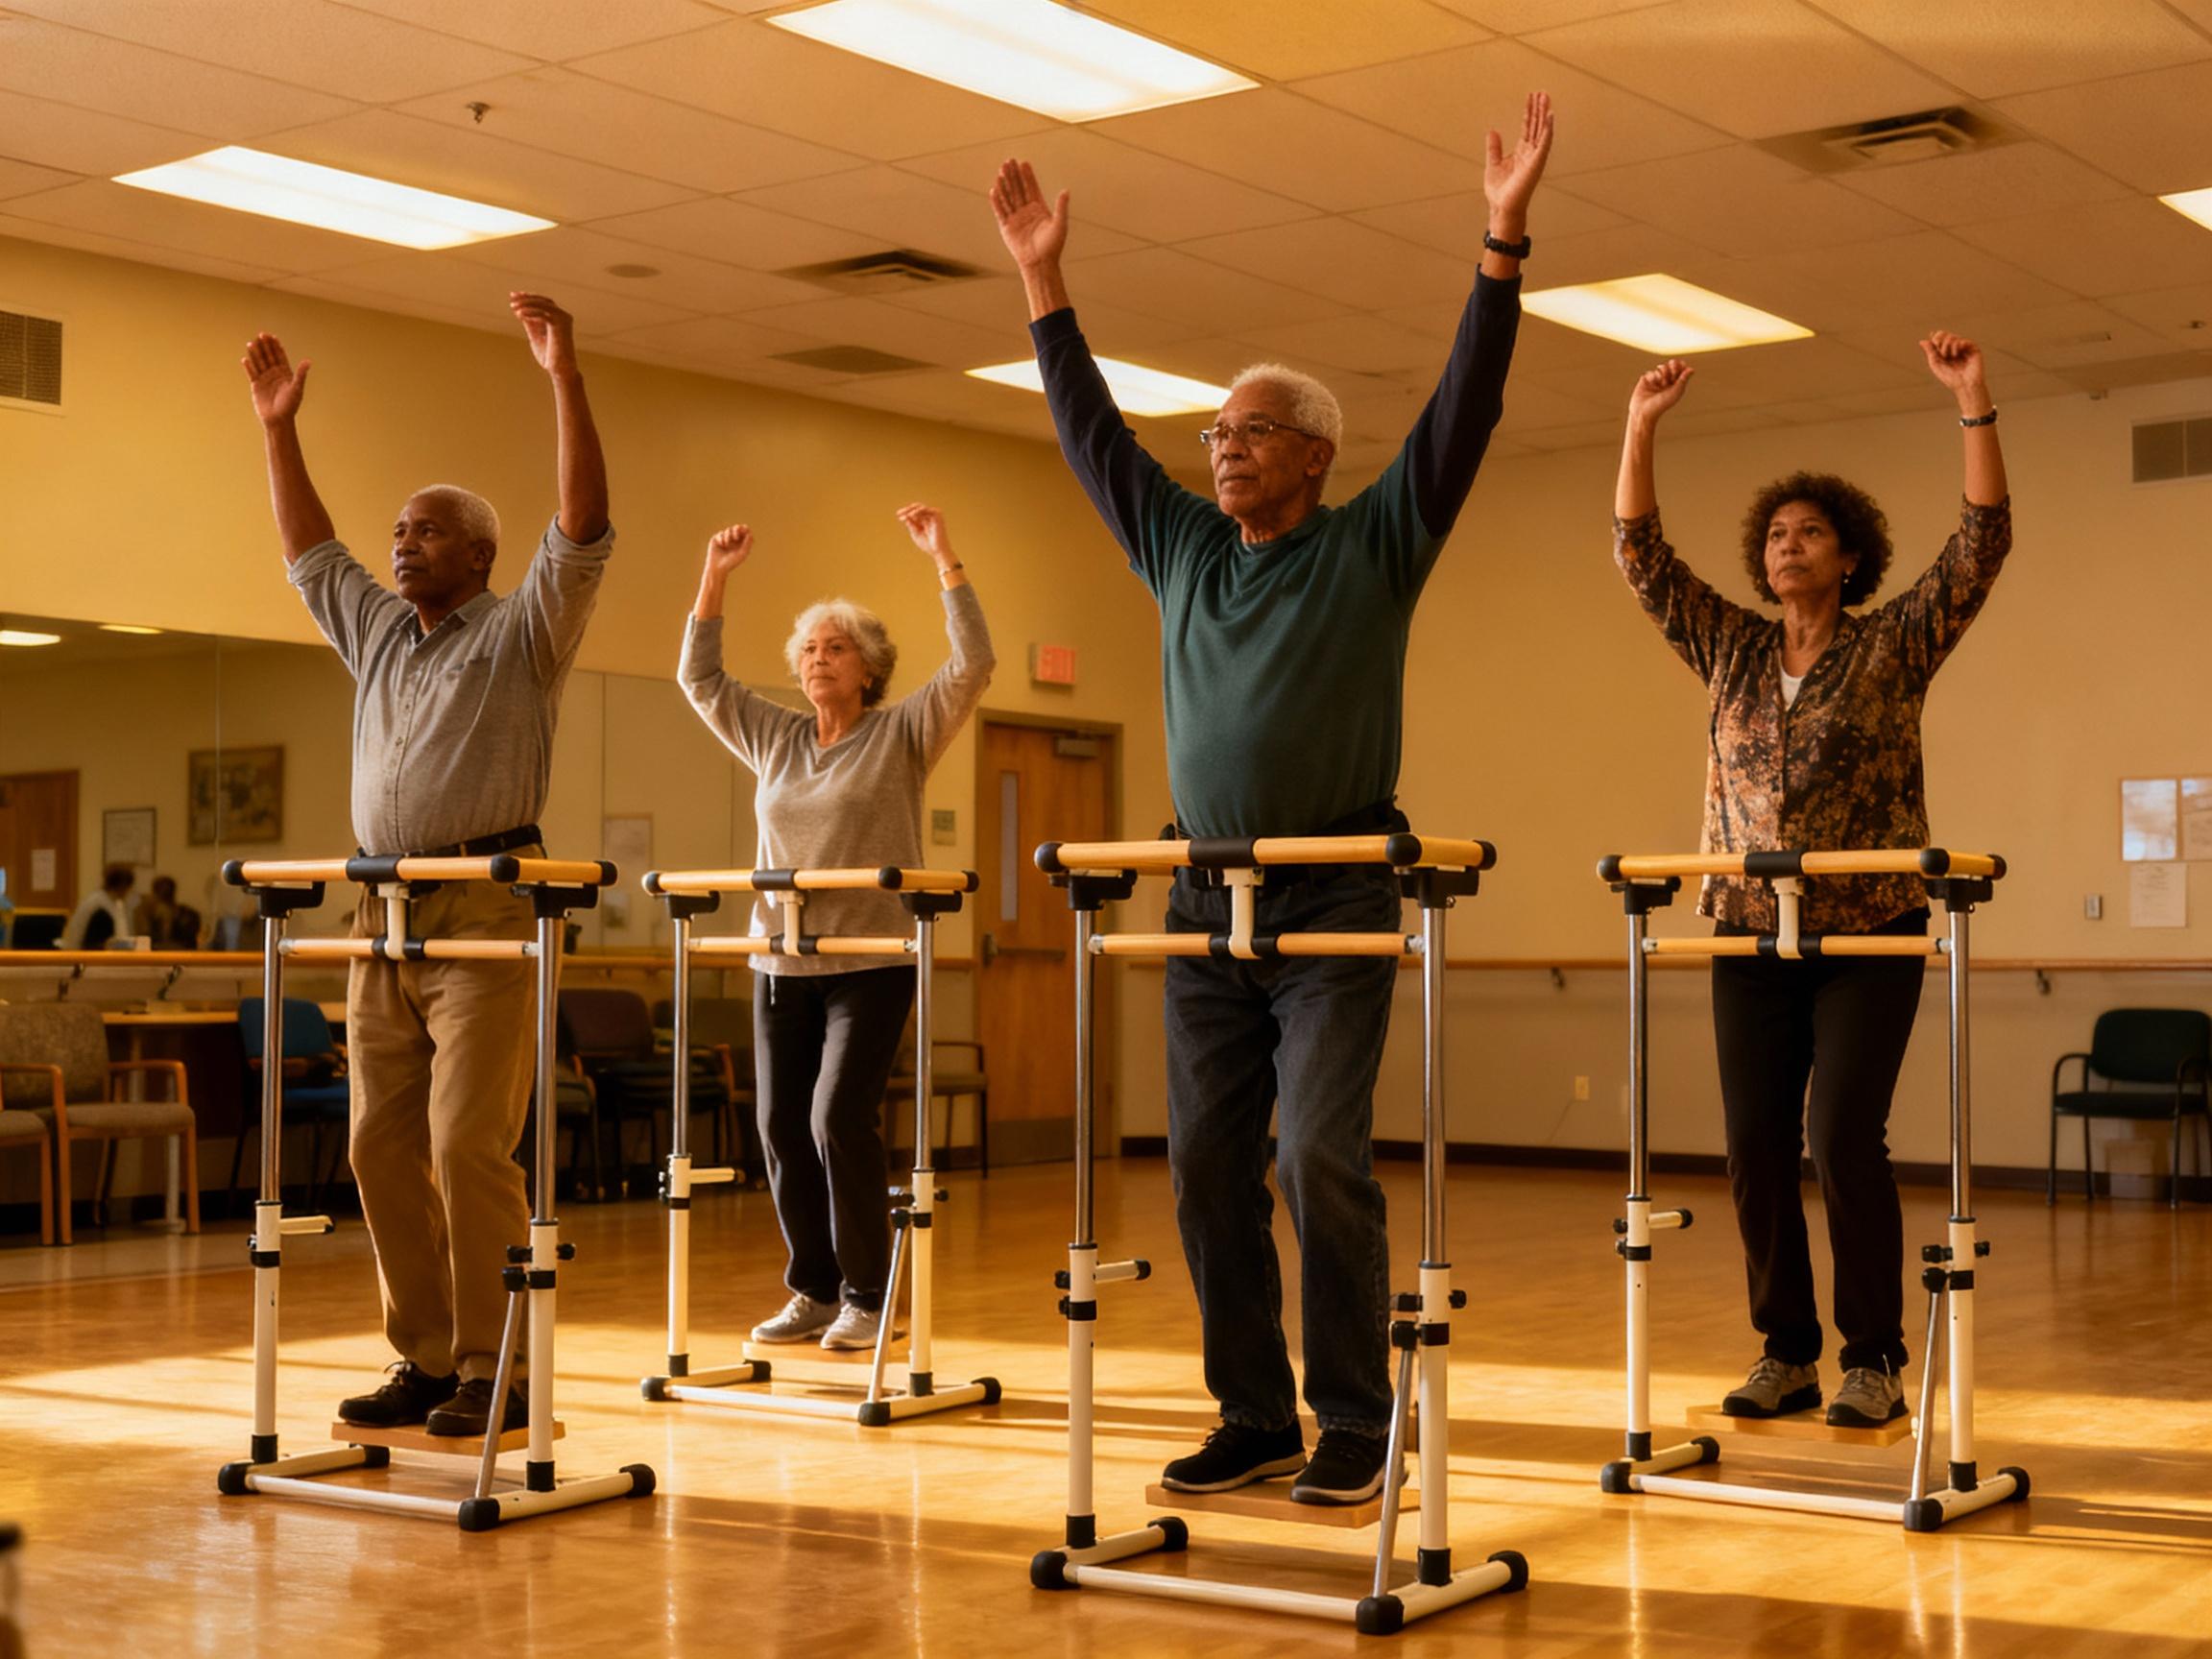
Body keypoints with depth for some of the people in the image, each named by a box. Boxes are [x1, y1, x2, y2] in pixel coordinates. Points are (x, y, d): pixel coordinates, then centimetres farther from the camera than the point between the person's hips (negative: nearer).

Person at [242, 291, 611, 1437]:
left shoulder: (523, 631, 3)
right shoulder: (376, 632, 22)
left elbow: (582, 530, -9)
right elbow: (309, 552, 32)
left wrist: (564, 379, -15)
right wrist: (278, 430, 27)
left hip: (487, 908, -7)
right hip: (385, 913, 7)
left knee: (468, 1146, -13)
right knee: (382, 1146, 3)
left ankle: (493, 1374, -7)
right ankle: (424, 1361, 11)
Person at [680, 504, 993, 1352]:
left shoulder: (903, 733, 1)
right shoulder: (773, 739, 14)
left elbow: (973, 665, -9)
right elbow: (700, 679, 20)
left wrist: (945, 560, -11)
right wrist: (714, 578, 13)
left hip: (870, 962, -5)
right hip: (781, 964, 5)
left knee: (839, 1121, -14)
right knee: (782, 1130, 4)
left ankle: (866, 1298, -2)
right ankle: (813, 1292, 16)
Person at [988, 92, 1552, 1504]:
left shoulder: (1374, 547, 2)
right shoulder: (1181, 549, 15)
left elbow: (1464, 409, -6)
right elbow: (1092, 430, 19)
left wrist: (1504, 246, -12)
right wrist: (1045, 286, 18)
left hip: (1334, 905, -5)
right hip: (1209, 903, 5)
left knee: (1322, 1160, -11)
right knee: (1209, 1165, 4)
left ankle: (1356, 1426, -2)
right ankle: (1255, 1419, 13)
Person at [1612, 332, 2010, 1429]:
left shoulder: (1896, 645, 3)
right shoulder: (1728, 650, 12)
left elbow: (1982, 542, -7)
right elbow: (1640, 556, 11)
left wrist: (1973, 407, -14)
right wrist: (1640, 430, 3)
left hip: (1869, 936, -4)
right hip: (1752, 937, 4)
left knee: (1845, 1142, -10)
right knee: (1756, 1149, 2)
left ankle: (1874, 1364, 0)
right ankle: (1786, 1356, 12)